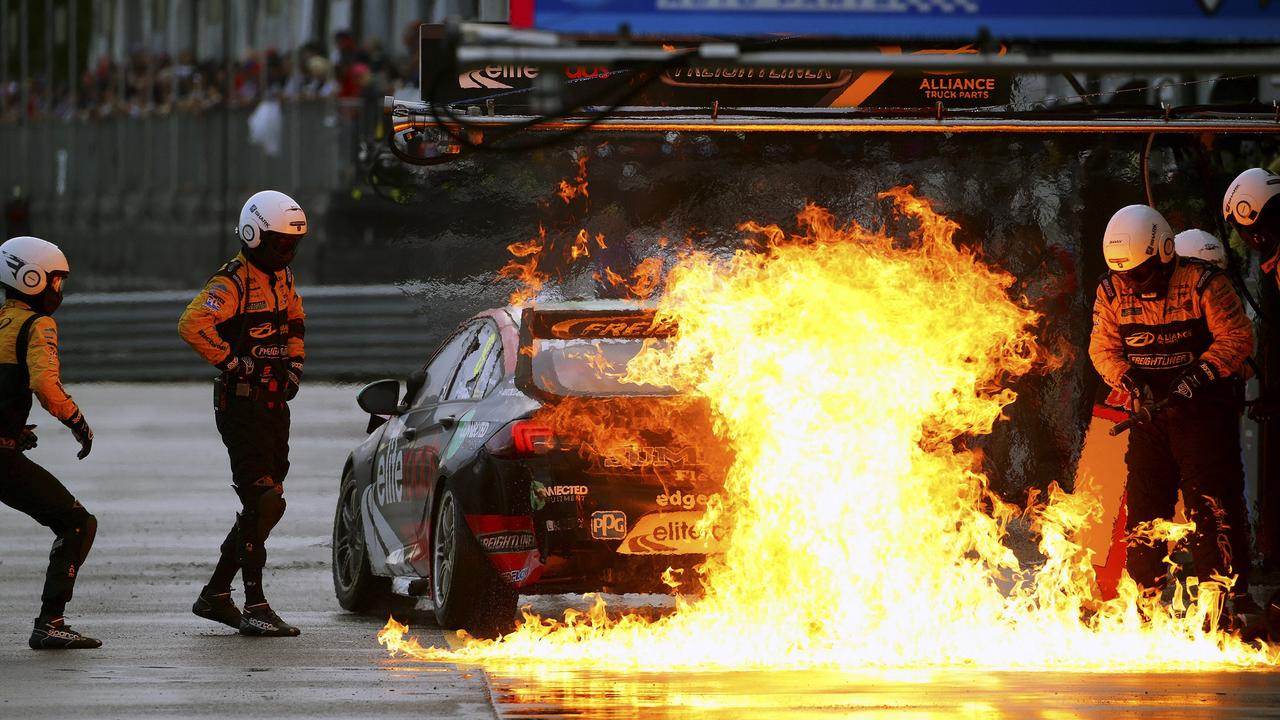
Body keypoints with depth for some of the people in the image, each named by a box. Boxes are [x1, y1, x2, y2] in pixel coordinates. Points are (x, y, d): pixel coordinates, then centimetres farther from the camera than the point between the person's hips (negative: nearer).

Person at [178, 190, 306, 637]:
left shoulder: (281, 278, 13)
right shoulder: (233, 282, -15)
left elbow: (295, 322, 32)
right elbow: (192, 325, -29)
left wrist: (294, 363, 16)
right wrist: (233, 362, -22)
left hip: (274, 404, 9)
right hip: (242, 406, -9)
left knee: (266, 506, 11)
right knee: (261, 504, -12)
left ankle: (215, 595, 20)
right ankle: (254, 608, -10)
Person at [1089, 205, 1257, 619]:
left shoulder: (1202, 283, -13)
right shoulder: (1112, 292, 1)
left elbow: (1237, 338, -12)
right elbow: (1103, 347, 6)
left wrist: (1196, 377, -21)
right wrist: (1128, 381, -13)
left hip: (1203, 410, -5)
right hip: (1151, 410, 5)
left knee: (1211, 506, -12)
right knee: (1143, 505, 7)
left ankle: (1232, 598, -10)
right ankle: (1145, 597, 18)